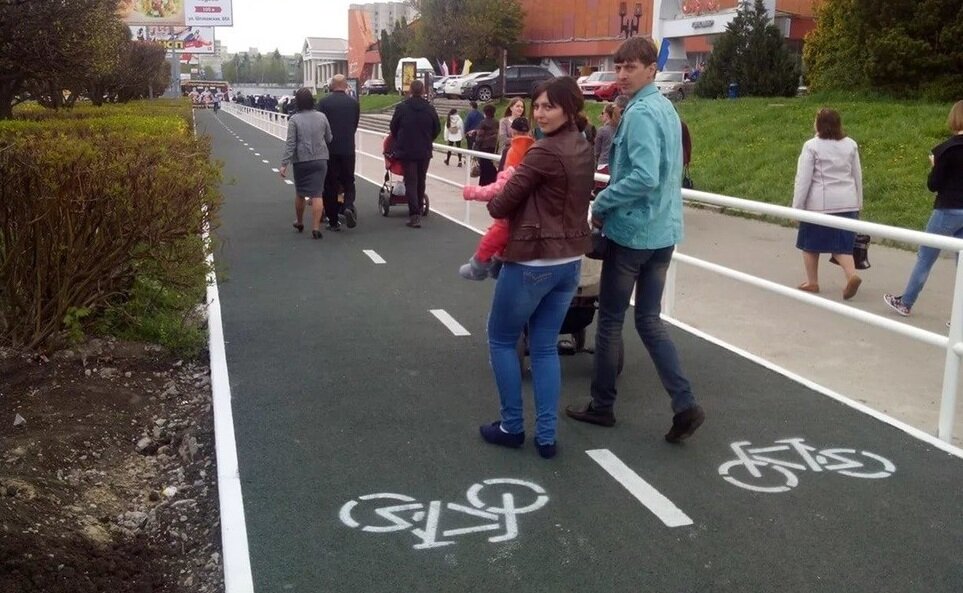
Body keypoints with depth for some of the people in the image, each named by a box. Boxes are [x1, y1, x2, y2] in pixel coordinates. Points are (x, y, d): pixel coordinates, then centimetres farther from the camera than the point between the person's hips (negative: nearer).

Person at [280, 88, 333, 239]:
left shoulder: (294, 119, -8)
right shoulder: (321, 117, 0)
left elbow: (290, 144, -12)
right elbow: (329, 138, 7)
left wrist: (284, 164, -10)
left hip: (301, 161, -1)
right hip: (320, 160, 1)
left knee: (300, 193, 17)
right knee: (316, 194, -3)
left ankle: (299, 222, 33)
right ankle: (316, 227, -10)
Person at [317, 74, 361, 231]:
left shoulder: (323, 102, -5)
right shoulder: (354, 103, 2)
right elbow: (355, 125, 10)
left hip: (329, 149, -1)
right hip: (348, 149, 1)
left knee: (330, 184, 6)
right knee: (348, 181, 13)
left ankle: (333, 221, 8)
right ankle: (348, 205, -15)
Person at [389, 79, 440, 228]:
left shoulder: (401, 107, -8)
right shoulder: (430, 109, -2)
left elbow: (393, 128, 1)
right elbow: (437, 129, 6)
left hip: (406, 150, -2)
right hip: (425, 151, 2)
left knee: (410, 182, -2)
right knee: (421, 181, 15)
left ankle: (414, 215, -13)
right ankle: (418, 211, 24)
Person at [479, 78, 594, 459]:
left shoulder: (544, 151, -19)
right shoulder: (584, 150, 8)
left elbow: (501, 205, -14)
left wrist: (492, 202, 8)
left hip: (532, 263, -8)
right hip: (569, 262, 8)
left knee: (501, 340, 12)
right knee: (545, 347, 14)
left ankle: (512, 427, 18)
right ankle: (547, 436, 14)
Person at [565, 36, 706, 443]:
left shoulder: (640, 113, -17)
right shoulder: (665, 108, 13)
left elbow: (644, 177, -27)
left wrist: (601, 204, -17)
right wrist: (614, 128, 4)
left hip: (631, 231, -9)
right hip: (663, 232, 9)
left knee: (610, 320, 6)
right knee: (649, 319, 13)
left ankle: (602, 405, 20)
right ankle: (684, 405, 5)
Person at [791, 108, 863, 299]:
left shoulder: (812, 146, -9)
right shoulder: (850, 145, 7)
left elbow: (803, 179, -10)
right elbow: (857, 175, 13)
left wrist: (797, 206, -6)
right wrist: (858, 203, 22)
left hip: (819, 203, -4)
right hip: (846, 202, 4)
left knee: (810, 243, 11)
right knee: (841, 244, 8)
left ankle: (812, 282, 18)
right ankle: (852, 275, -13)